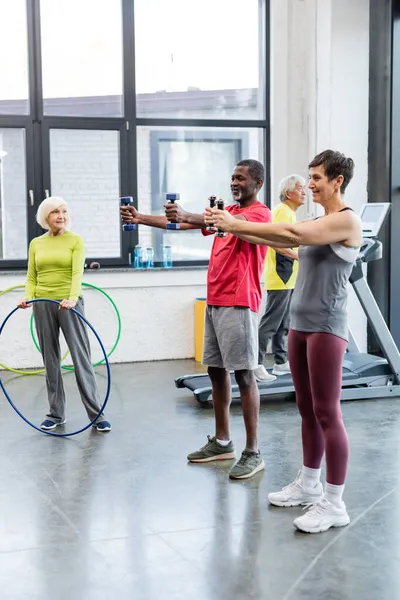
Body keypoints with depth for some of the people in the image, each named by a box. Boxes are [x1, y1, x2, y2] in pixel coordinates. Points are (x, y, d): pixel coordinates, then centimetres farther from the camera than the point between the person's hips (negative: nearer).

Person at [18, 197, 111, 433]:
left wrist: (72, 298, -31)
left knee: (81, 357, -5)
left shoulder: (76, 240, -1)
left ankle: (96, 414, -2)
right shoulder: (36, 243, 9)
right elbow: (32, 277, 9)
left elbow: (77, 272, -14)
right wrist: (28, 297, -11)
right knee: (50, 359, 8)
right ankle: (56, 413, 17)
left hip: (69, 303, -3)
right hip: (43, 305, 4)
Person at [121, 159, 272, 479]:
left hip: (239, 304, -8)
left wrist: (188, 215, -42)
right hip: (214, 302, 8)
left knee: (243, 374, -7)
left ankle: (253, 452, -3)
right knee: (216, 369, 11)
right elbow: (181, 224, 13)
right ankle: (222, 442, 21)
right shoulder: (227, 212, 20)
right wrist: (140, 218, 1)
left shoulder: (261, 213, -6)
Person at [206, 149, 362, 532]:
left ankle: (334, 503, 1)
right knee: (307, 410, 14)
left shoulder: (347, 220, -12)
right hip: (300, 324, 9)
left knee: (327, 413, -5)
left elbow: (292, 235, -22)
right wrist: (232, 228, -2)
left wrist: (236, 224, -21)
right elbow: (283, 240, 9)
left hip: (326, 327, -9)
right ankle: (309, 485, 26)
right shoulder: (317, 223, 17)